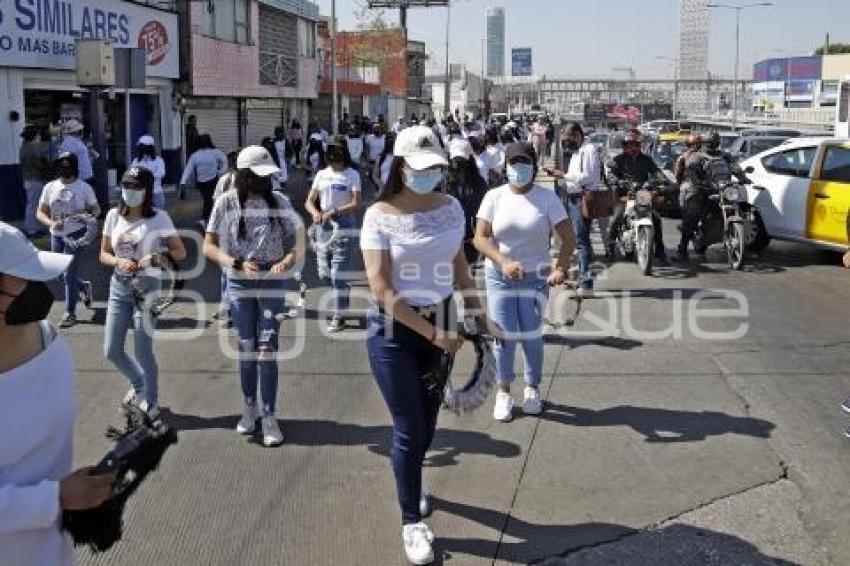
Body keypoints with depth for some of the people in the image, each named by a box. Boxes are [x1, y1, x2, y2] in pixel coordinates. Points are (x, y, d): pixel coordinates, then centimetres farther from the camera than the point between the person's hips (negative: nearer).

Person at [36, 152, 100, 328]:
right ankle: (84, 287, 42)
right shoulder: (50, 187, 4)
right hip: (56, 235, 4)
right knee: (60, 273, 13)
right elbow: (40, 212, 3)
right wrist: (51, 223, -17)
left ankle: (70, 313, 4)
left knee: (69, 273, -7)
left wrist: (89, 217, -20)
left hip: (76, 234, -4)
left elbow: (96, 209, 2)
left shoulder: (84, 187, -3)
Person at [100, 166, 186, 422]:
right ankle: (139, 385, 39)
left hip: (147, 287, -5)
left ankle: (150, 404, 20)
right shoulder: (114, 215, 2)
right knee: (111, 351, 10)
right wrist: (120, 262, -15)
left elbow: (180, 252, -7)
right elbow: (104, 254, 7)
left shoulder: (159, 217, -10)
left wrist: (158, 257, -25)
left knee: (142, 351, 0)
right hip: (119, 287, 5)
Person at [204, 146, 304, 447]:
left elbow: (297, 241, 3)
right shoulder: (227, 202, -6)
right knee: (246, 348, 10)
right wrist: (238, 264, -19)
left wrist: (289, 259, -19)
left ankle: (269, 416, 2)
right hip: (240, 285, 0)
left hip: (272, 283, 0)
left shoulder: (278, 201, -3)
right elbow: (209, 247, -4)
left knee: (267, 348, -4)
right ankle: (249, 407, 28)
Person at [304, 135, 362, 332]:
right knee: (324, 273, 11)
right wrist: (315, 213, -14)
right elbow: (309, 201, 8)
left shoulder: (352, 174, -4)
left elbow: (356, 204, -12)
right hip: (323, 226, 5)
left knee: (338, 273, -7)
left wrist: (333, 212, -22)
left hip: (344, 225, -5)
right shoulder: (322, 174, 9)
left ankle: (338, 316, 3)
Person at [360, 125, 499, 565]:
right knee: (409, 427, 1)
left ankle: (410, 480, 48)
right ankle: (411, 522, 19)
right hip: (394, 330, -4)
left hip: (440, 320, 5)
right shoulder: (380, 215, -15)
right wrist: (433, 333, -18)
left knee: (428, 421, 17)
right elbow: (382, 290, -18)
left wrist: (478, 315, 12)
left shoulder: (451, 208, -1)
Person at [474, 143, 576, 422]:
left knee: (531, 336, 3)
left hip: (536, 276, 0)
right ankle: (504, 391, 19)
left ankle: (532, 388, 25)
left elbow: (568, 237, -6)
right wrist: (504, 263, -23)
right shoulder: (494, 196, -2)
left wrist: (561, 267, -22)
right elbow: (480, 237, -8)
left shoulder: (546, 197, -4)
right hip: (499, 276, 0)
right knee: (503, 336, 1)